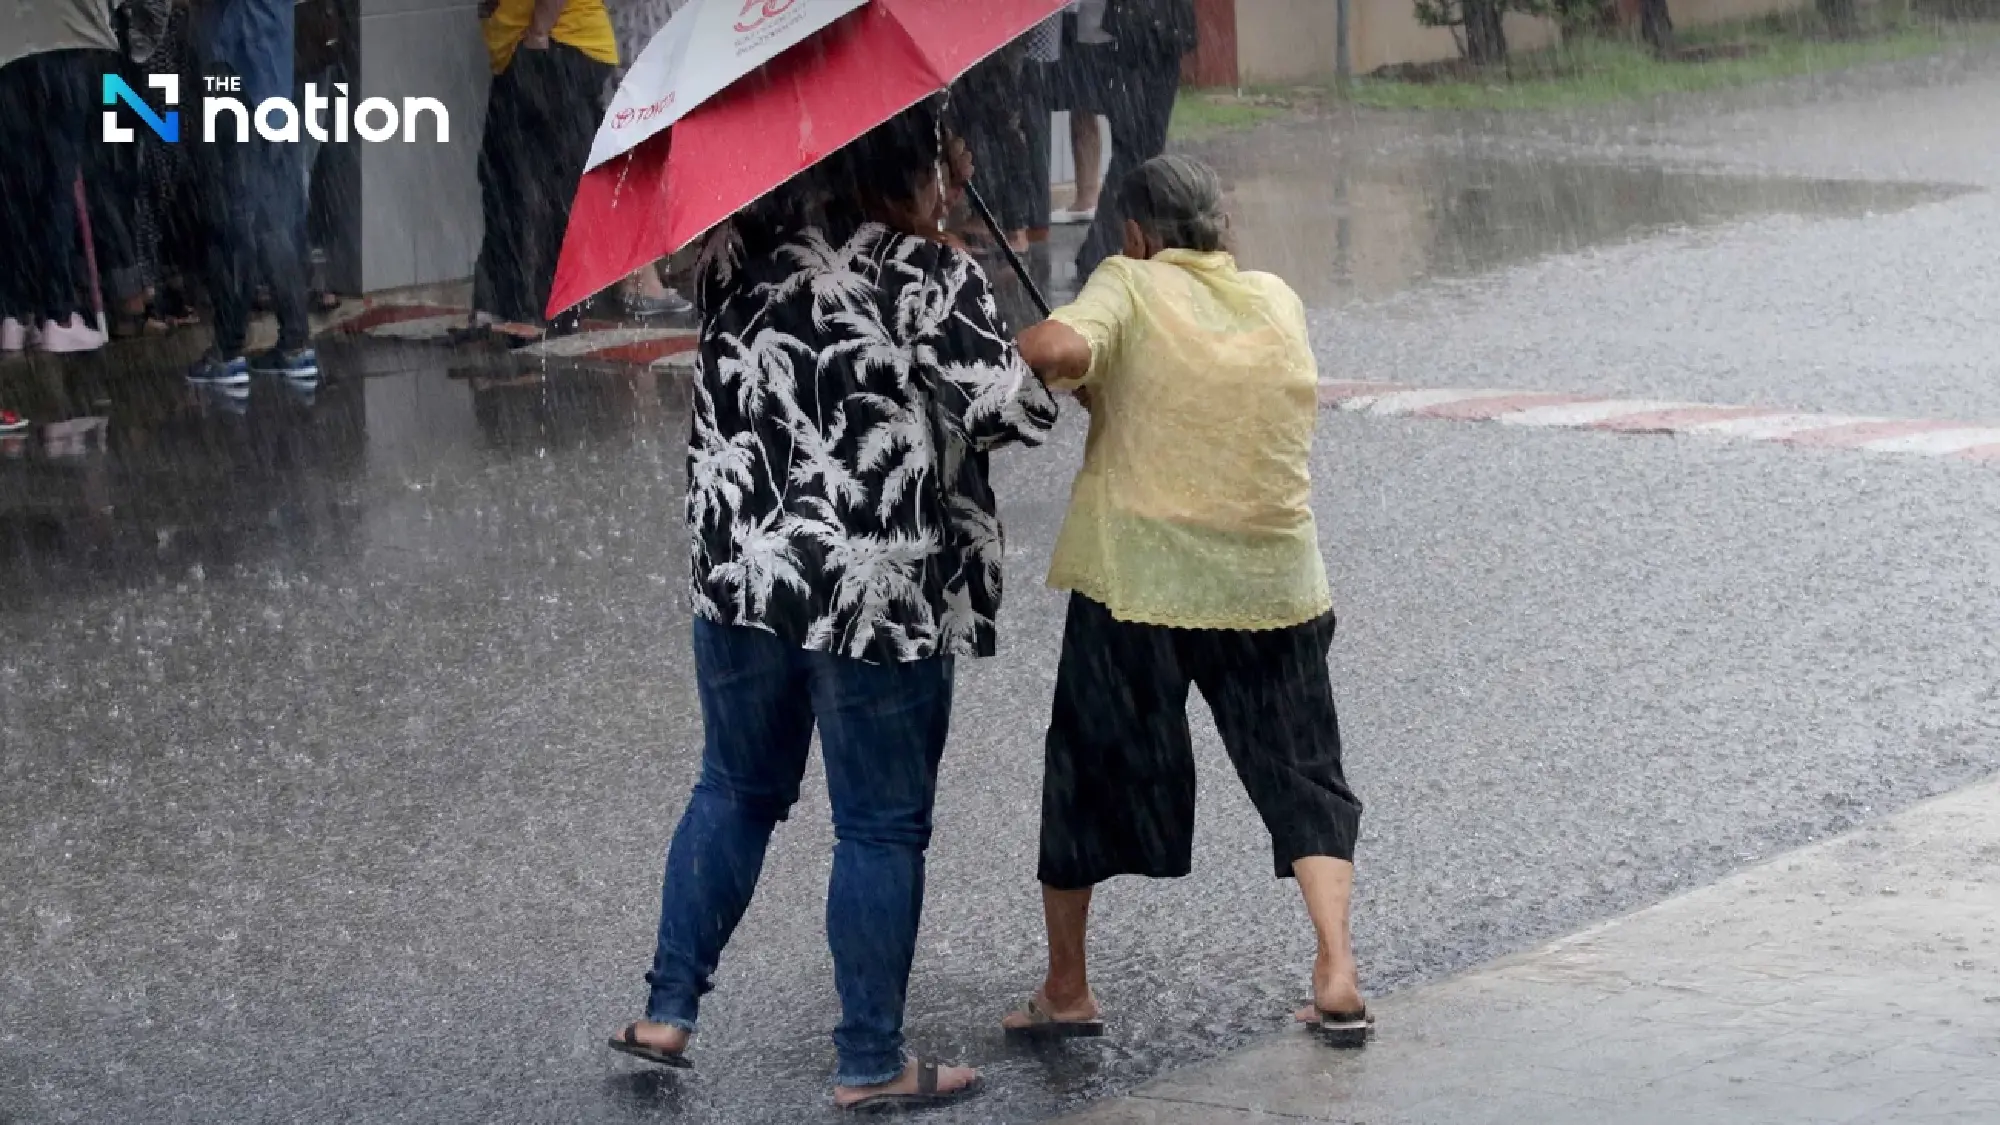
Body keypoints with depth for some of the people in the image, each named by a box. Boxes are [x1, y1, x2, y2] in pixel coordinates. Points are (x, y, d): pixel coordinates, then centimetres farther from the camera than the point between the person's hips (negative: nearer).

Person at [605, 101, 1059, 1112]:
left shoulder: (741, 251, 4)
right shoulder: (930, 279, -13)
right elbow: (1011, 410, -17)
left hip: (740, 574, 6)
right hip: (881, 602, -5)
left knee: (736, 791, 22)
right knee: (880, 829, 6)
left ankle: (668, 1011, 22)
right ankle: (870, 1065, 13)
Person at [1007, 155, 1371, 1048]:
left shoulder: (1130, 286, -5)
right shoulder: (1279, 302, 10)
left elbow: (1062, 348, -24)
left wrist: (1012, 356, -3)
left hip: (1136, 582, -3)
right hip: (1275, 582, 3)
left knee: (1091, 773, 13)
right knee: (1303, 779, 11)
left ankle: (1064, 989, 20)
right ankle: (1338, 975, -4)